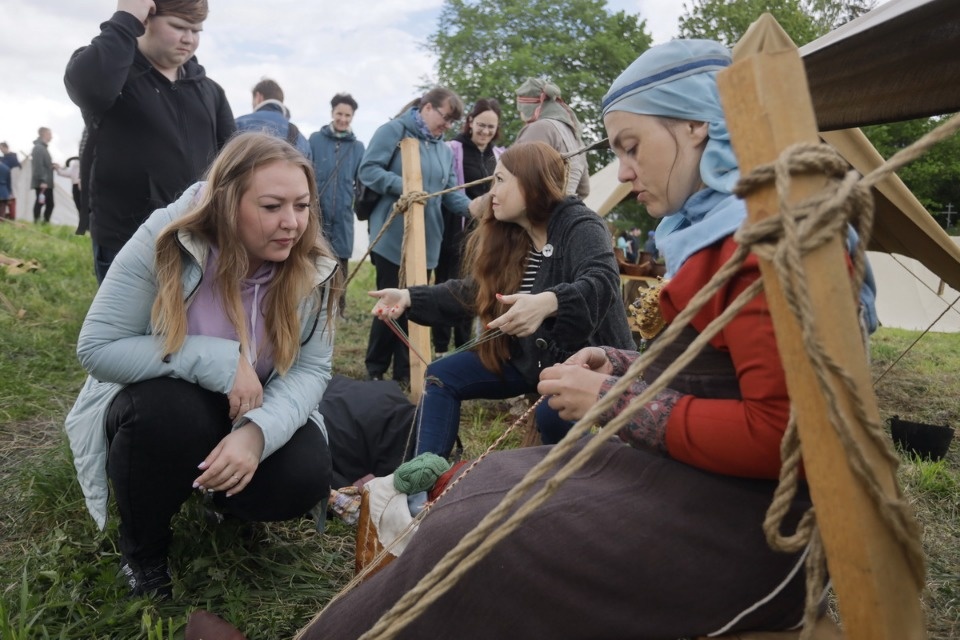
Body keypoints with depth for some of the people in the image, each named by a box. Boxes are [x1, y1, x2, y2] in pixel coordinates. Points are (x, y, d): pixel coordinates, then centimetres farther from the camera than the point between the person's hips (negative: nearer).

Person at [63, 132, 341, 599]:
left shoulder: (313, 268, -16)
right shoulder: (164, 243, -23)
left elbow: (311, 369, -18)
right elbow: (97, 348, -23)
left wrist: (258, 431, -38)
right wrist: (218, 360, -33)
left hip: (254, 416, 2)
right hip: (154, 409, -2)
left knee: (305, 477, -25)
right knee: (168, 410, -36)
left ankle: (227, 499, 15)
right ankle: (141, 548, -4)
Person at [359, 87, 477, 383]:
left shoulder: (445, 150, 15)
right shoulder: (393, 131, -5)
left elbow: (451, 192, 9)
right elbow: (368, 169, -13)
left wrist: (470, 207, -12)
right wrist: (403, 186, -26)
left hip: (427, 239, 7)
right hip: (392, 237, -7)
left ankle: (406, 370, 20)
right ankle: (375, 369, 15)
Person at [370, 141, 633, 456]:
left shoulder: (579, 225, -19)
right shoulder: (506, 236, 4)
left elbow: (602, 283, -37)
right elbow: (471, 291, 7)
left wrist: (547, 303, -57)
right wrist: (410, 297, -6)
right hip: (527, 356, 8)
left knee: (553, 414, -35)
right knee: (442, 374, -1)